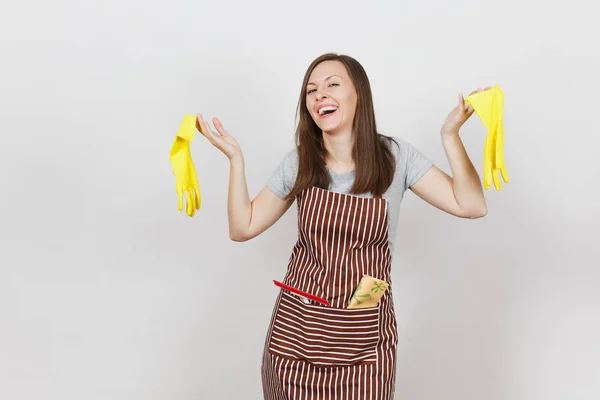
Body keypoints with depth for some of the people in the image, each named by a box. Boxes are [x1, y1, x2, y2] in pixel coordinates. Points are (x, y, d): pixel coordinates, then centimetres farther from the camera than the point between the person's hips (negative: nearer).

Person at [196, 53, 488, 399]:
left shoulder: (395, 156, -4)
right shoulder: (299, 163, 0)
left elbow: (471, 206, -8)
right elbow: (243, 228, 5)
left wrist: (450, 135, -17)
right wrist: (236, 158, -4)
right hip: (297, 329, 2)